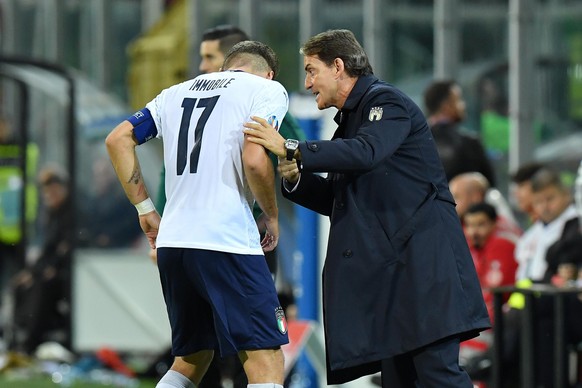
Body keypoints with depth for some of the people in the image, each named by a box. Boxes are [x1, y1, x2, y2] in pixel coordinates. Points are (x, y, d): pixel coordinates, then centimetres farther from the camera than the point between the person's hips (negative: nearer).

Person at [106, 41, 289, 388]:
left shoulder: (177, 93, 21)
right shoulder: (267, 89, 3)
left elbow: (118, 139, 18)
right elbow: (254, 160, -12)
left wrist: (145, 208, 20)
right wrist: (272, 217, 4)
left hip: (171, 242, 7)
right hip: (227, 241, -7)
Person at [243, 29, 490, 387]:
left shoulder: (386, 101, -4)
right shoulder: (350, 119, 24)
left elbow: (365, 153, -25)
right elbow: (339, 201, 25)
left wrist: (291, 149, -24)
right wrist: (295, 177, 8)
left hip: (423, 257, -10)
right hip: (388, 266, 10)